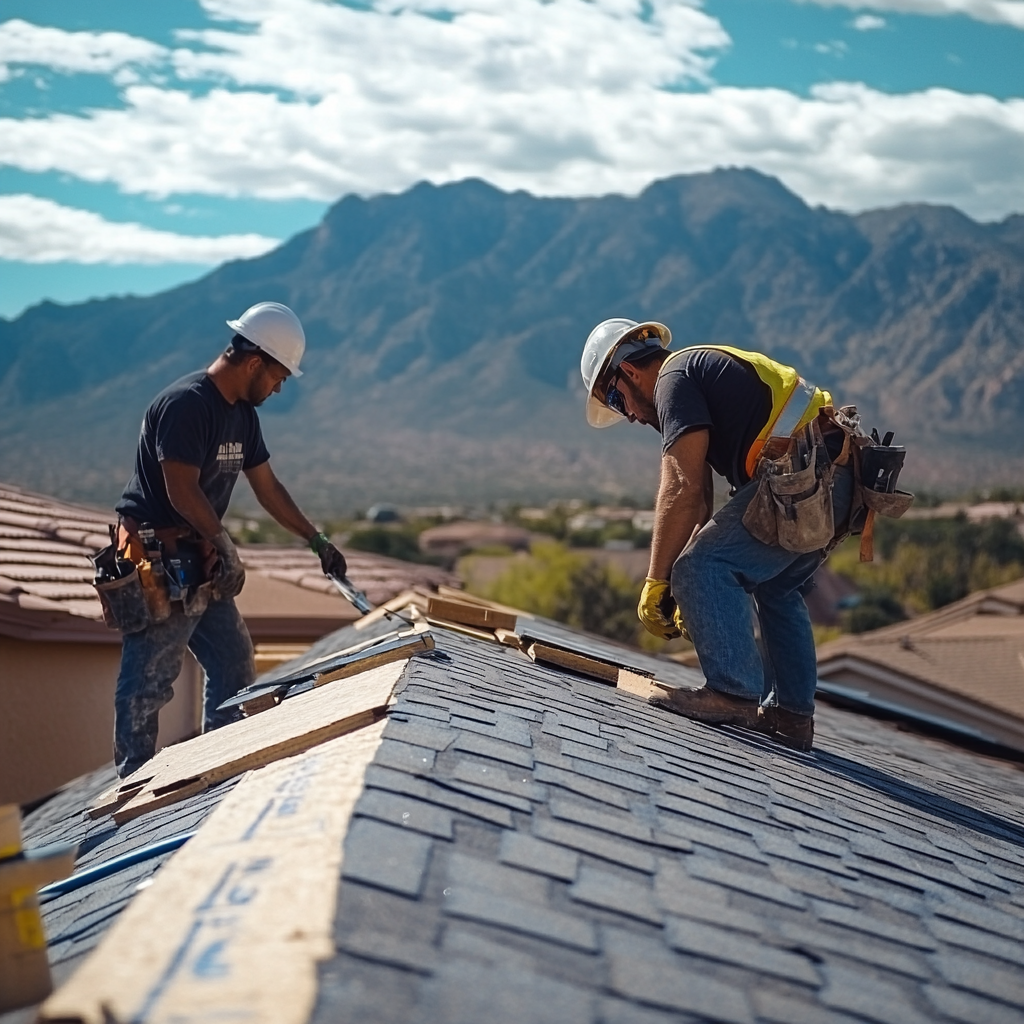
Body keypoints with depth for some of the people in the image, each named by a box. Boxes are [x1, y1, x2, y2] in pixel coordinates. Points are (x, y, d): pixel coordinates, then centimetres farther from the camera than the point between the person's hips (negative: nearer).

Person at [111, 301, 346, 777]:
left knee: (234, 660, 14)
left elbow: (268, 487, 18)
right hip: (159, 561, -10)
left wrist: (318, 542, 18)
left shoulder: (243, 415, 11)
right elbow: (182, 491, -22)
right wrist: (225, 546, -14)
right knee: (148, 679, -4)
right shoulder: (184, 404, -18)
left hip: (200, 563, 10)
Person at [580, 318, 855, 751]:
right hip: (841, 478, 11)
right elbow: (700, 506, 29)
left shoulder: (674, 378, -1)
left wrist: (656, 582, -4)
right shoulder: (707, 368, 29)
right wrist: (696, 596, 28)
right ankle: (791, 713, 22)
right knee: (777, 588, 23)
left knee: (701, 569, -9)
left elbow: (680, 492, -11)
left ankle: (735, 693, -10)